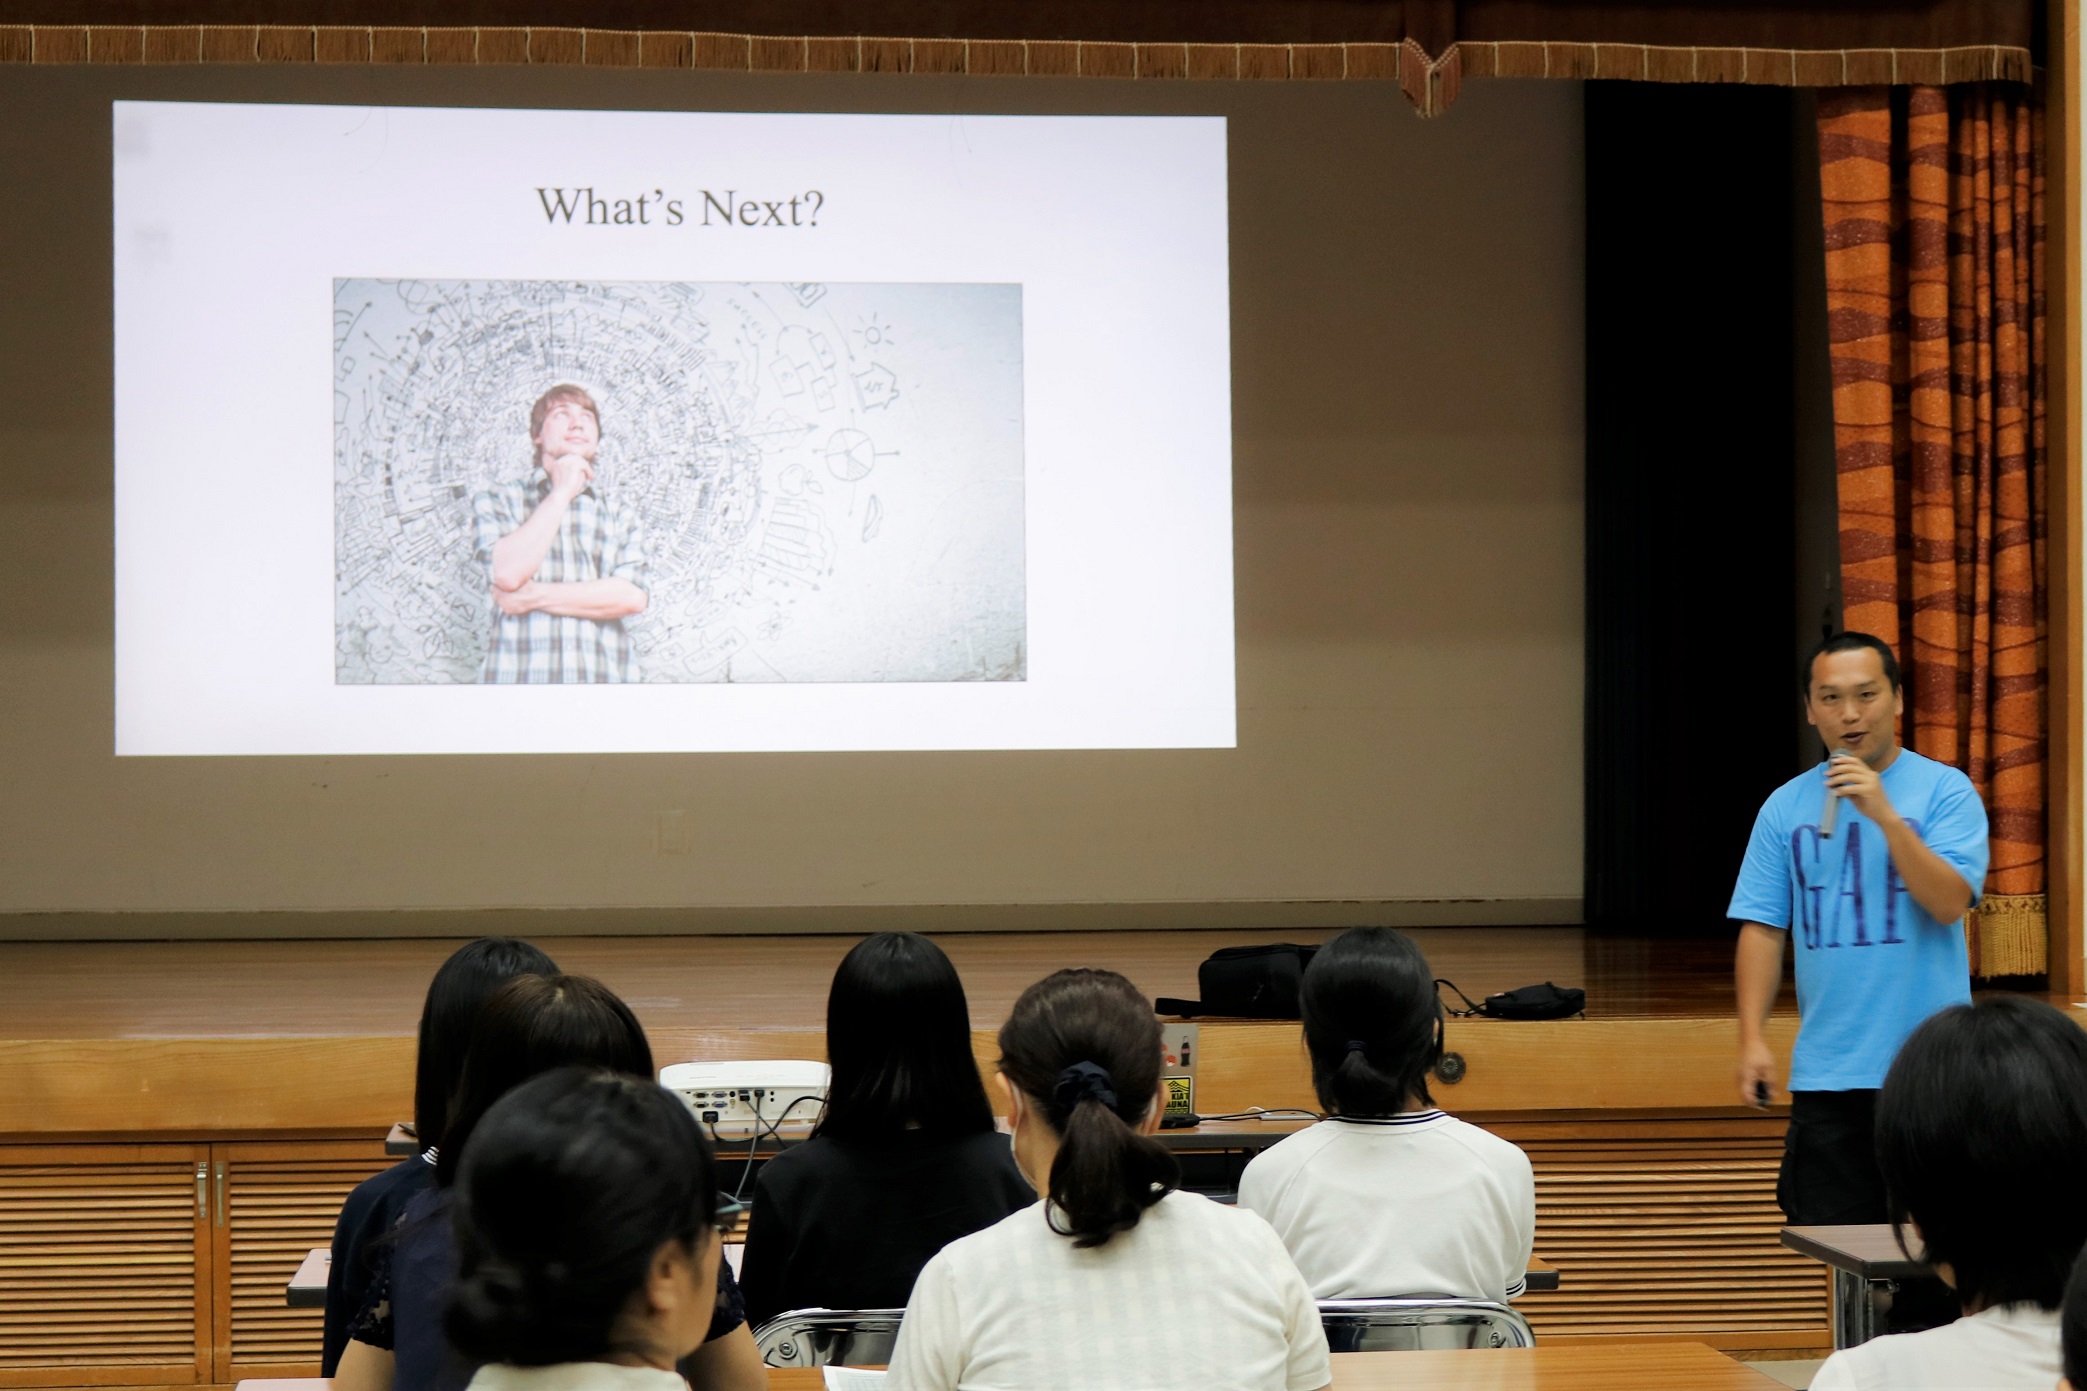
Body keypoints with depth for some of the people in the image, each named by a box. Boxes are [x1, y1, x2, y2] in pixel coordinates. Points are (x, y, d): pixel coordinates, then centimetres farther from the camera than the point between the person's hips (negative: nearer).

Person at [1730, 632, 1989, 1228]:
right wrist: (1752, 1037, -3)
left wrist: (1884, 815, -21)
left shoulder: (1944, 790, 0)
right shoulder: (1785, 807, 8)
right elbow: (1763, 928, 6)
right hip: (1826, 1074, 3)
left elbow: (1949, 903, -12)